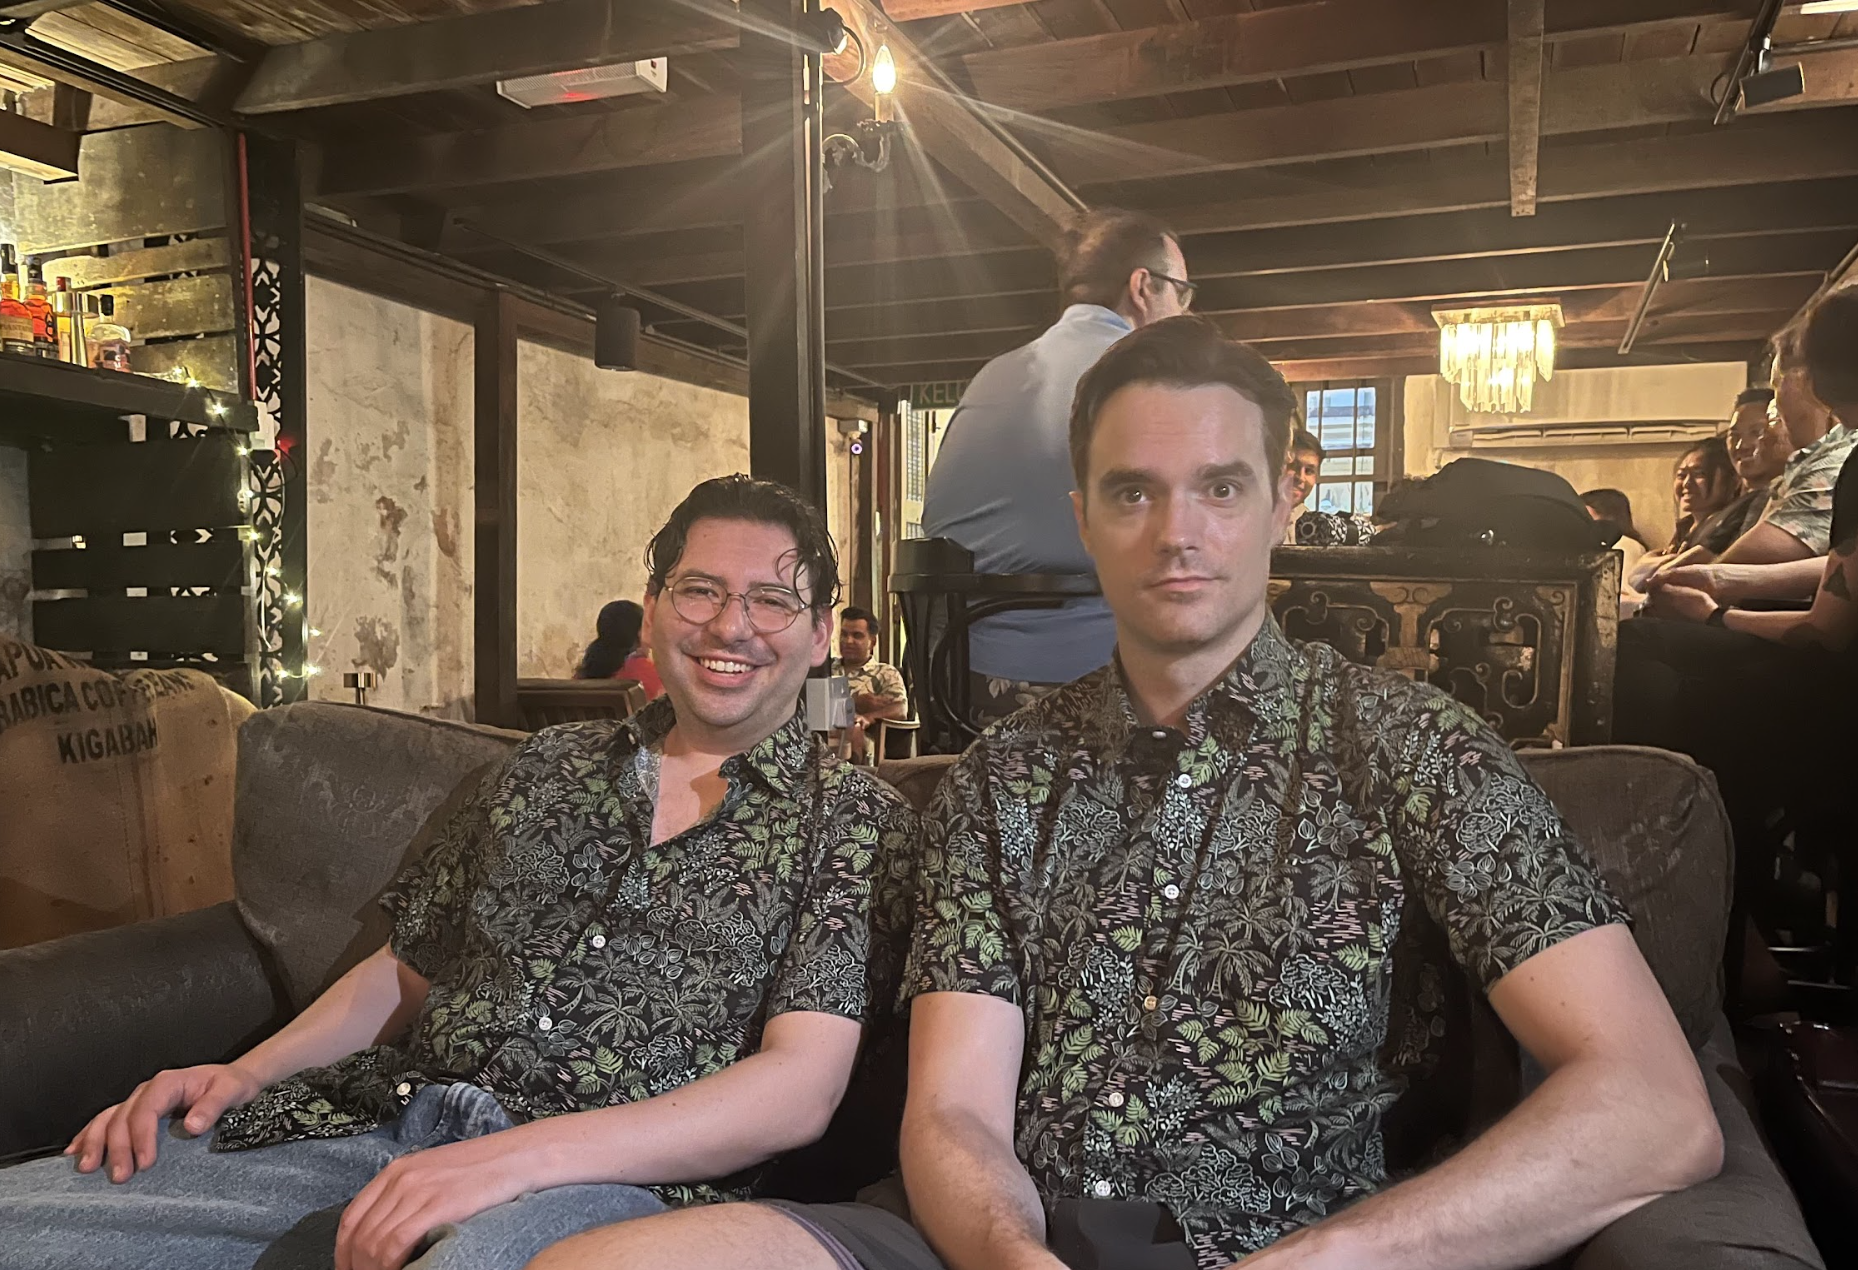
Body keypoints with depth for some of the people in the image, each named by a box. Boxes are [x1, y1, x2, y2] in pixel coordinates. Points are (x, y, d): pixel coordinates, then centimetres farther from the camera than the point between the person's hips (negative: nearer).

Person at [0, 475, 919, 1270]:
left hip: (610, 1175, -4)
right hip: (381, 1114, 5)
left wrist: (521, 1156, -19)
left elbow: (800, 1090, -10)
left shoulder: (853, 820, 1)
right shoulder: (552, 764, 17)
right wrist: (249, 1070, 5)